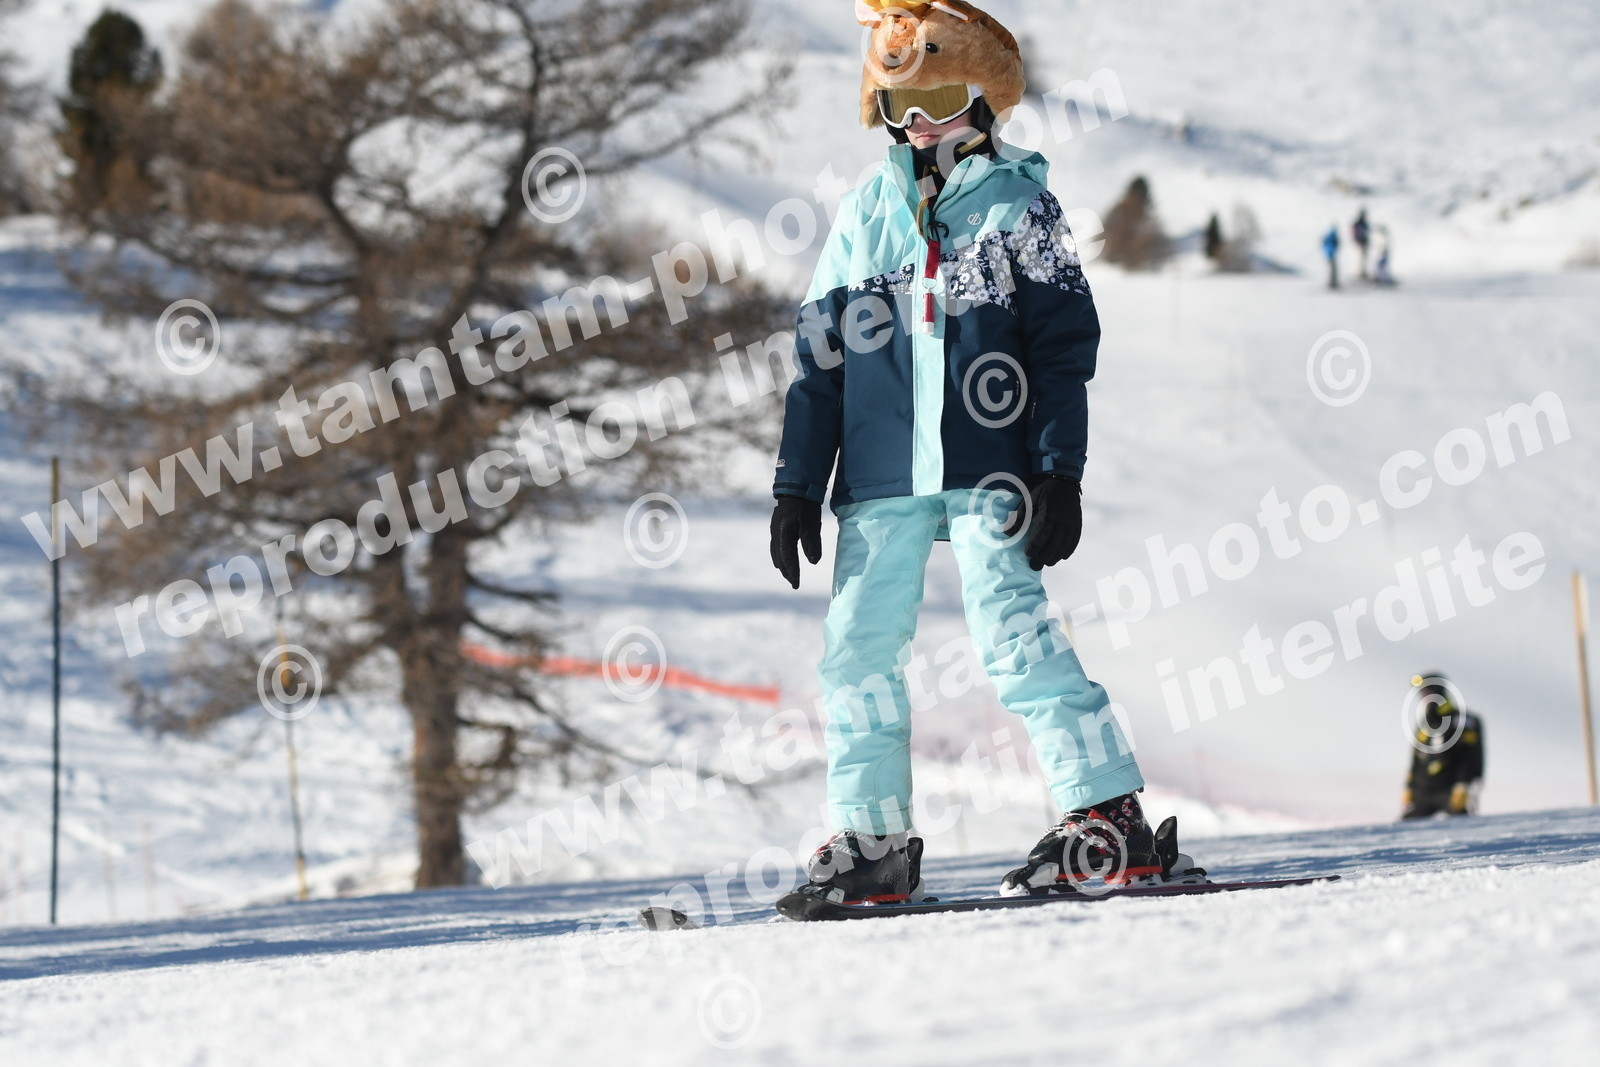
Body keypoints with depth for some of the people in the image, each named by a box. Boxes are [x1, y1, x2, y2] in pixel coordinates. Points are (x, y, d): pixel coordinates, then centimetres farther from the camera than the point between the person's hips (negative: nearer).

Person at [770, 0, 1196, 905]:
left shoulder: (1019, 203, 5)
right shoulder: (865, 212, 14)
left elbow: (1065, 346, 2)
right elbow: (820, 356, 15)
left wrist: (1059, 474, -7)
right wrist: (798, 485, 9)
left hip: (987, 466, -4)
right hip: (881, 474, 4)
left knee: (1013, 635, -15)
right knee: (858, 646, 1)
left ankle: (1111, 816, -13)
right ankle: (871, 838, 12)